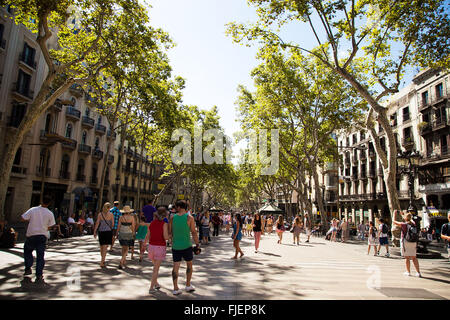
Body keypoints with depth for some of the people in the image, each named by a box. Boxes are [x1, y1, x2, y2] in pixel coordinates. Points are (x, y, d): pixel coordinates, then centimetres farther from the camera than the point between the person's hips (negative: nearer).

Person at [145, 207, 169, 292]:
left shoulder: (152, 223, 2)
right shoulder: (164, 224, -13)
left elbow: (148, 236, 8)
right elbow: (166, 237, -16)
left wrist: (145, 242, 26)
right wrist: (169, 230, 2)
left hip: (151, 246, 5)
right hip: (160, 247, -5)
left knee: (156, 266, 26)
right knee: (156, 269, 7)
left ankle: (156, 283, 31)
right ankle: (151, 288, 10)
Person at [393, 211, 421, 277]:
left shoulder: (404, 224, -12)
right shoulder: (413, 224, 4)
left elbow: (394, 221, -3)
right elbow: (411, 220, 28)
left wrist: (394, 214, 11)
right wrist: (403, 214, 40)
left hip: (406, 242, -5)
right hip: (413, 242, 5)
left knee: (407, 257, 5)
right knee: (414, 258, 10)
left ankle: (408, 272, 12)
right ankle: (418, 272, 5)